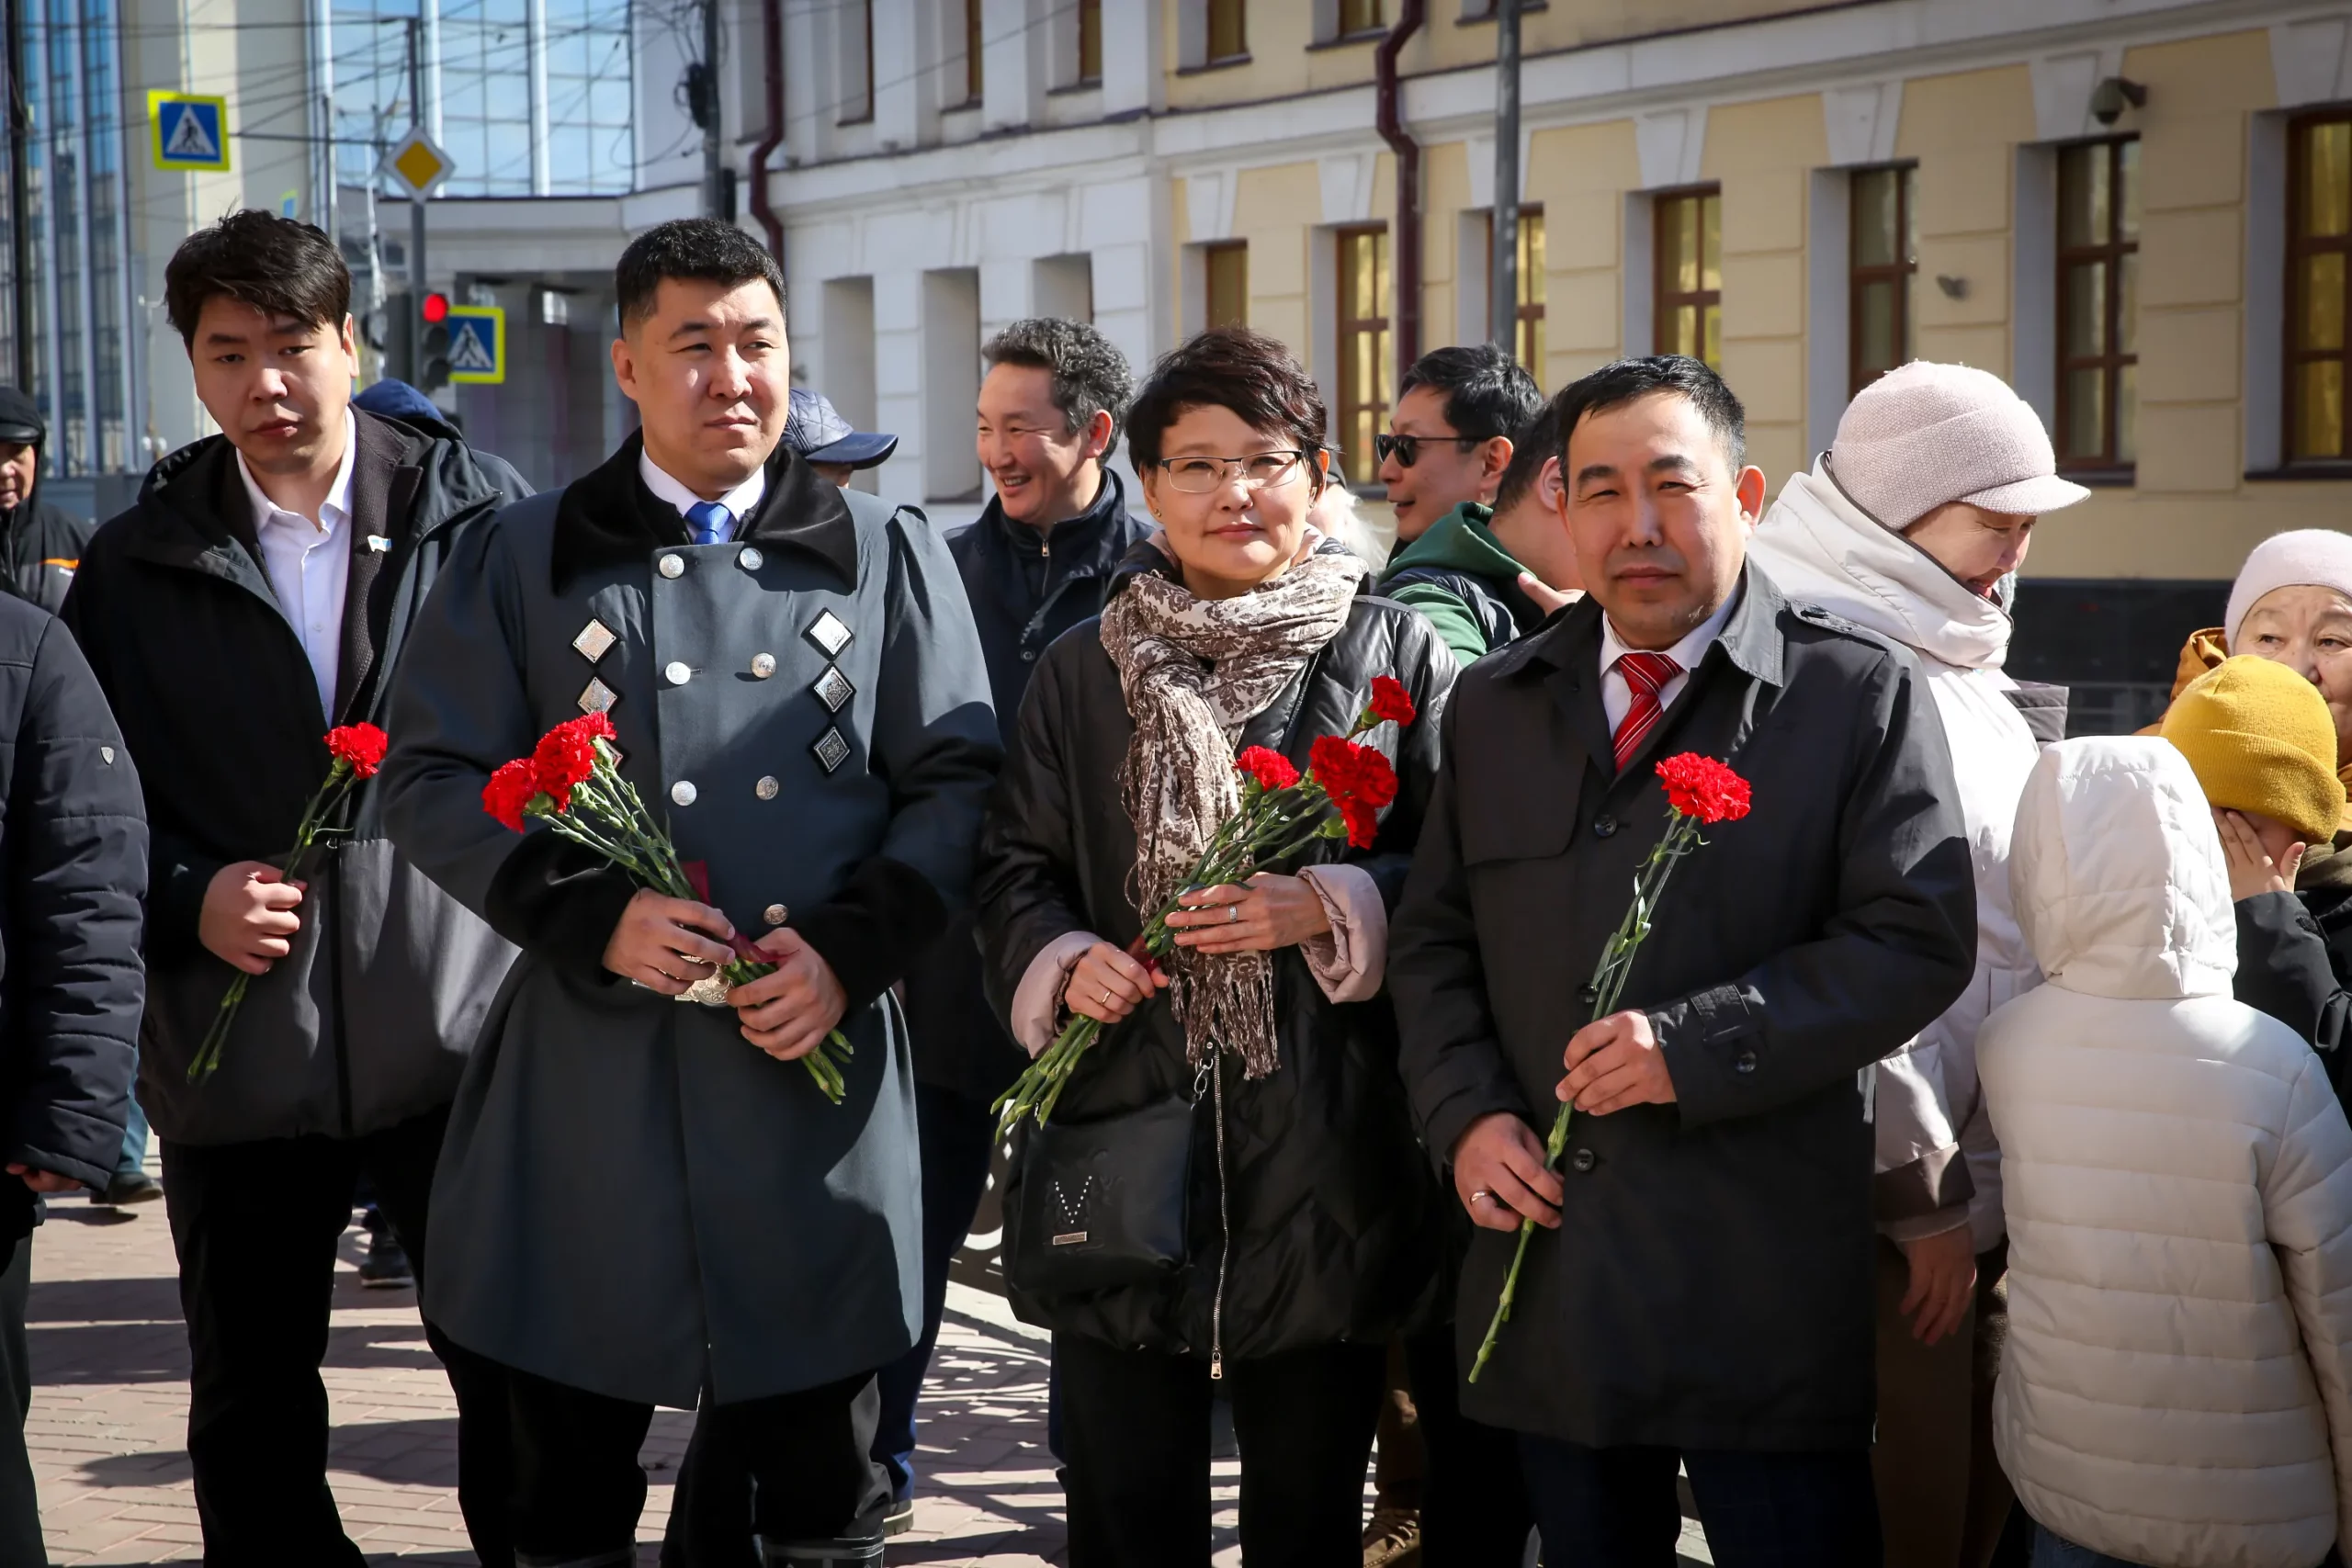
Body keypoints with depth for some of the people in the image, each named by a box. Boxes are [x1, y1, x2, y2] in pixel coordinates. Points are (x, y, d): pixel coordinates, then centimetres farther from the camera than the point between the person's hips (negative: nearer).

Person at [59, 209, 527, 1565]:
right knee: (252, 1415, 12)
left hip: (456, 1030, -2)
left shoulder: (477, 515, 2)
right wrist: (187, 900, -9)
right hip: (239, 1052, 2)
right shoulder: (138, 565, 6)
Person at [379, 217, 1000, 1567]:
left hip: (815, 1069, 0)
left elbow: (957, 783, 5)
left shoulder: (886, 554, 10)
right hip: (588, 1077, 0)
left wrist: (851, 948, -10)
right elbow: (431, 778, 4)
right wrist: (591, 914, -11)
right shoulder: (528, 559, 8)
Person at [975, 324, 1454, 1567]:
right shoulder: (1083, 671, 9)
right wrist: (1060, 960, -7)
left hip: (1325, 1151, -1)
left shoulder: (1396, 653, 2)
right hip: (1123, 1143, 2)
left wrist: (1328, 909, -15)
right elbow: (1015, 867, 13)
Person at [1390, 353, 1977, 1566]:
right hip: (1551, 1264, 4)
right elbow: (1432, 941, 16)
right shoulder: (1494, 705, 12)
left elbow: (1917, 942, -10)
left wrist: (1695, 1045, -18)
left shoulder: (1860, 694, -3)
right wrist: (1464, 1114, -2)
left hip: (1767, 1286, -4)